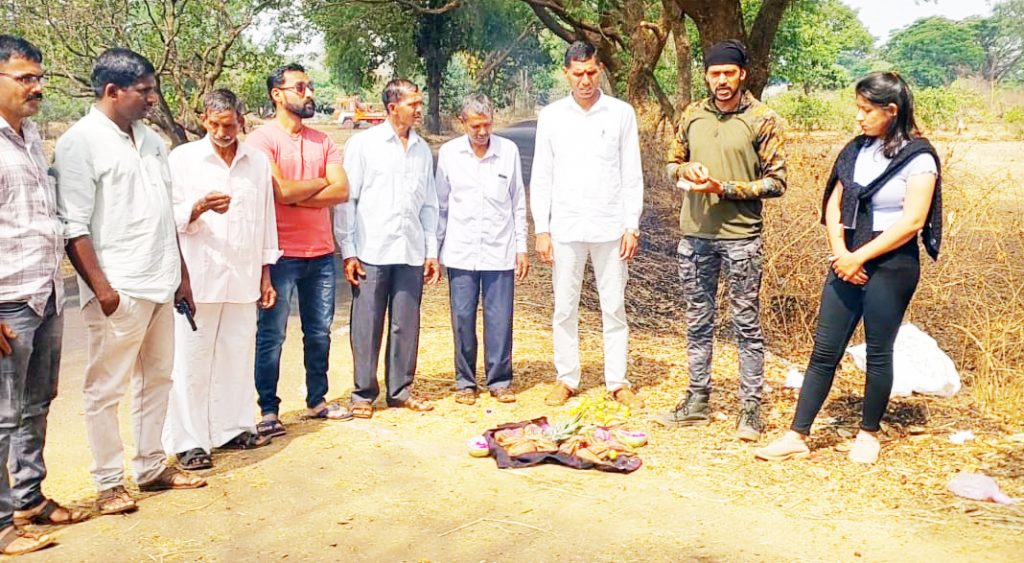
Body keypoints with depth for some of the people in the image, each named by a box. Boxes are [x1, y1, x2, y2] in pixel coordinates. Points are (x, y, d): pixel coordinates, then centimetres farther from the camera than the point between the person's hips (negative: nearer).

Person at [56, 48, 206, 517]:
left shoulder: (150, 139, 13)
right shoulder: (80, 142, -9)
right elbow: (73, 227, -13)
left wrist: (181, 275, 16)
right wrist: (101, 288, -17)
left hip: (160, 285, 8)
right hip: (118, 291, -8)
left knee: (157, 378, 15)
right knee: (106, 389, 2)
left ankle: (151, 467, 27)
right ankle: (109, 482, 14)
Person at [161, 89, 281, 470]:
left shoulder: (258, 162, 10)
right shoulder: (183, 158, 0)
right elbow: (171, 217, -2)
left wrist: (265, 276, 13)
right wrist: (198, 208, -23)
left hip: (243, 278, 3)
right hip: (198, 278, -3)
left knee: (238, 355, 8)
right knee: (191, 360, -1)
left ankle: (234, 428, 21)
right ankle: (188, 441, 7)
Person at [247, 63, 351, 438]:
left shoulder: (322, 141, 10)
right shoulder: (262, 140, -7)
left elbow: (342, 191, -3)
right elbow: (282, 191, -19)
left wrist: (297, 196, -13)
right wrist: (321, 183, -4)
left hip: (321, 252, 6)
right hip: (281, 253, -6)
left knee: (319, 332, 14)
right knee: (271, 336, 2)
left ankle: (317, 401, 27)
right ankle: (268, 410, 11)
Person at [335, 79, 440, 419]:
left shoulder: (423, 150, 12)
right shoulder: (363, 144, -1)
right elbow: (346, 199, -2)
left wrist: (432, 251, 12)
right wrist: (348, 251, -7)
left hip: (411, 252, 4)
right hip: (371, 251, -4)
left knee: (406, 325, 8)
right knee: (367, 325, 1)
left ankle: (400, 390, 20)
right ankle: (364, 393, 12)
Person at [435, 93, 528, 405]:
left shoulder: (509, 151, 2)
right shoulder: (448, 153, 2)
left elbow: (518, 203, 7)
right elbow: (440, 204, 8)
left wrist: (522, 247, 5)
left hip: (500, 251, 0)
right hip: (461, 252, 0)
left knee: (500, 318, 1)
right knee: (463, 318, 4)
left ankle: (500, 380, 15)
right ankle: (465, 381, 16)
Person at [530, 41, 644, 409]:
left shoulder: (621, 114, 1)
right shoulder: (551, 116, 4)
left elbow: (632, 176, 2)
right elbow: (541, 178, 5)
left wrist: (632, 227, -4)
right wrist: (541, 230, 0)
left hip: (610, 227, -1)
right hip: (565, 227, 1)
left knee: (614, 307, 4)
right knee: (565, 308, 7)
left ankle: (618, 382, 13)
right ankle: (566, 379, 18)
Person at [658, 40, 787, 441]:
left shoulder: (762, 119, -5)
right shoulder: (692, 116, 9)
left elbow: (776, 181, -6)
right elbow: (673, 162, 19)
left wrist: (724, 188, -17)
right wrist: (687, 170, -5)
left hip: (740, 235, -4)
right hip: (694, 232, 5)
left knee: (747, 325, 2)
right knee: (697, 322, 12)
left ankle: (751, 409, 10)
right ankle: (697, 402, 24)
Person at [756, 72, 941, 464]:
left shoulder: (918, 158, -8)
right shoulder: (857, 149, 9)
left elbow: (912, 221, -15)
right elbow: (834, 204, 10)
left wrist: (859, 257, -14)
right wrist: (839, 252, -6)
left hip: (891, 266, -5)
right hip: (848, 264, 5)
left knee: (878, 353, 6)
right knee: (824, 351, 3)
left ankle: (868, 435, 23)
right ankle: (797, 437, 6)